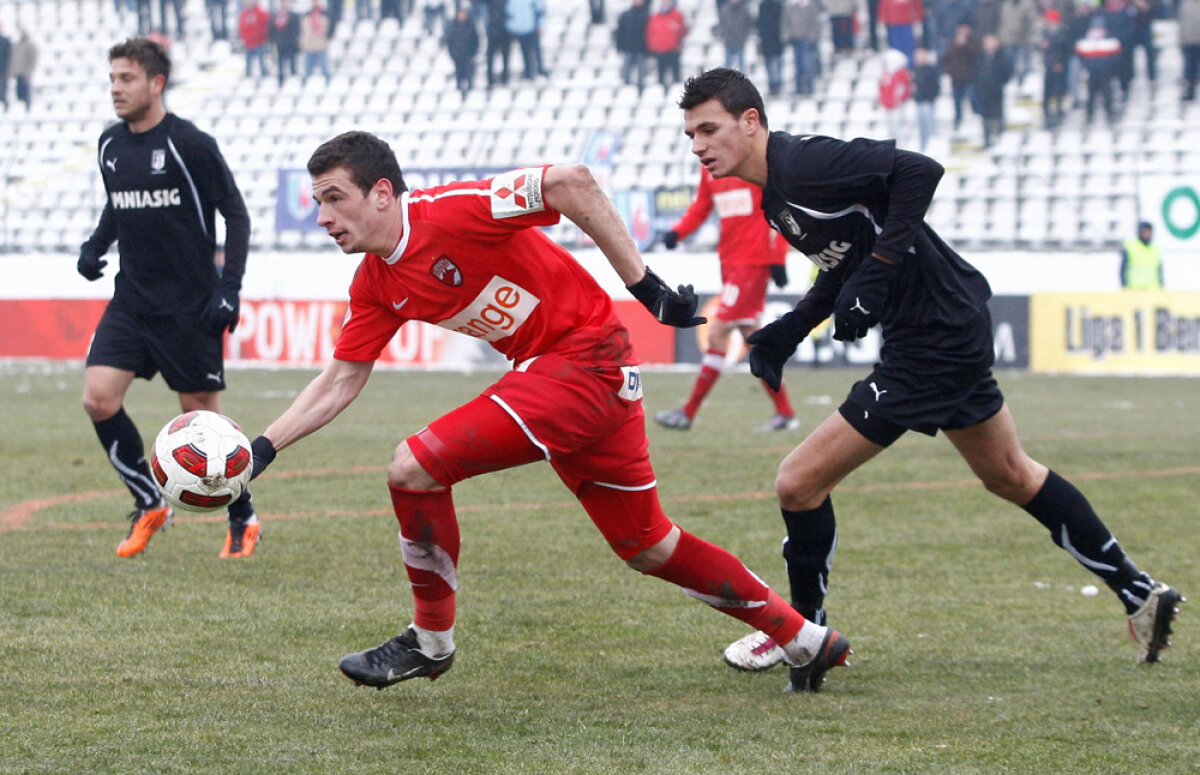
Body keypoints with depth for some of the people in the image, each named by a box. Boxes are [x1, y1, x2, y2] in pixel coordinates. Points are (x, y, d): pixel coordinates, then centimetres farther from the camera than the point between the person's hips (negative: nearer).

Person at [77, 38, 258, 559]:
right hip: (131, 299, 6)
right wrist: (95, 245, 3)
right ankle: (149, 505, 7)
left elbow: (235, 214, -7)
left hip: (190, 303, -6)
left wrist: (229, 287, -15)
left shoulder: (189, 144, -12)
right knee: (98, 398, -11)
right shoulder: (110, 144, 6)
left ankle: (243, 521, 21)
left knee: (201, 415, 1)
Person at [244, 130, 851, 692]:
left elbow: (571, 183, -26)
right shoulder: (375, 284, 6)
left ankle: (430, 640, 3)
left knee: (415, 466, -15)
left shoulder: (448, 213, -20)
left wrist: (643, 284, -24)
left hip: (587, 357, -9)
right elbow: (340, 382, 11)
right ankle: (805, 640, 26)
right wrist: (263, 448, 1)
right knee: (649, 549, 15)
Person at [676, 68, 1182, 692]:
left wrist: (874, 276, -29)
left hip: (934, 340, -11)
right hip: (956, 330, 11)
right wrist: (790, 330, 7)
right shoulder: (775, 194, 10)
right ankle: (1138, 592, 33)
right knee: (1009, 475, 25)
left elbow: (918, 171, -27)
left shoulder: (803, 162, -20)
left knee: (798, 483, -8)